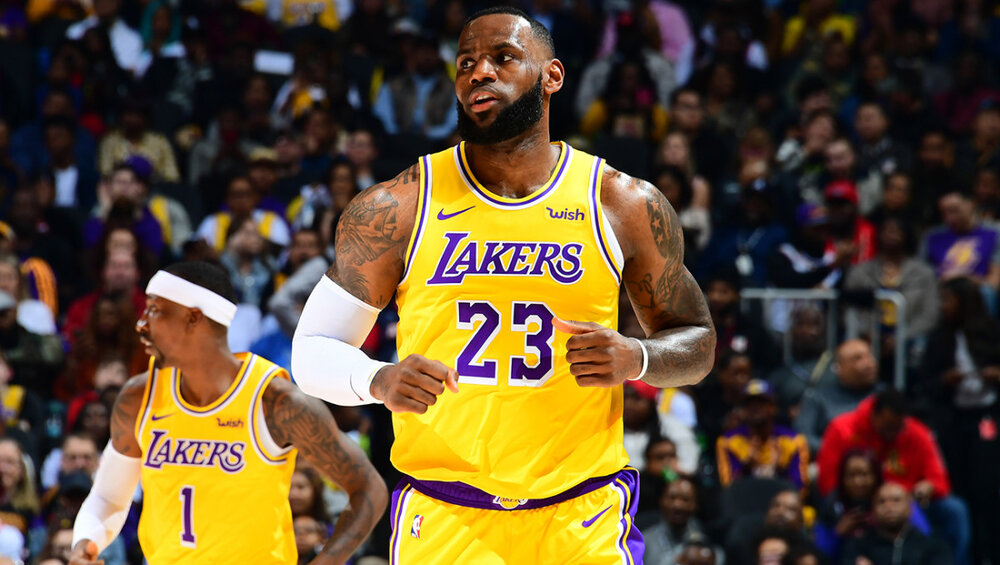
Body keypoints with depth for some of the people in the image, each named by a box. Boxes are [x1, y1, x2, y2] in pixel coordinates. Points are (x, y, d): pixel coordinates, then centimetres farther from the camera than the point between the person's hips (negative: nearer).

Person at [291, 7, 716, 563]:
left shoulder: (626, 206, 3)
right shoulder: (394, 210, 1)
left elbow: (697, 340, 13)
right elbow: (313, 350, 5)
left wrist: (637, 358, -10)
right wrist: (378, 380, -17)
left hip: (582, 517, 0)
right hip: (443, 517, 0)